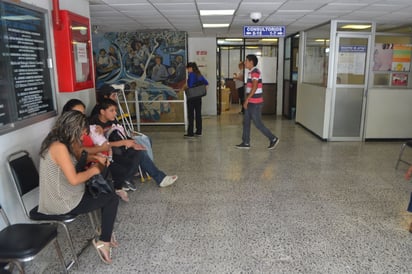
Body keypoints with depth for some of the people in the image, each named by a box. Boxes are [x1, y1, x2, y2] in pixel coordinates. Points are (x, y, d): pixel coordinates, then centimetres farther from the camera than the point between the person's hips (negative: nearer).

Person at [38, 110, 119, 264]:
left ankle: (105, 232, 24)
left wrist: (95, 159, 0)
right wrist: (94, 170, -14)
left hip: (58, 197, 10)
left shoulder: (57, 141, 4)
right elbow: (74, 179, -30)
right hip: (63, 203, -10)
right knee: (112, 199, -1)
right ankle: (103, 241, 7)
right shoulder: (59, 147, -26)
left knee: (104, 191, 18)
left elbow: (77, 158, 18)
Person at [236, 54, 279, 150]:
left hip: (255, 103, -10)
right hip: (251, 102, 10)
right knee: (246, 122, 11)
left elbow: (254, 87, -24)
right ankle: (246, 143, 17)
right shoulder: (251, 72, 15)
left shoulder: (255, 72, -16)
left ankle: (273, 139, 9)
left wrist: (246, 99, -23)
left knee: (258, 124, -3)